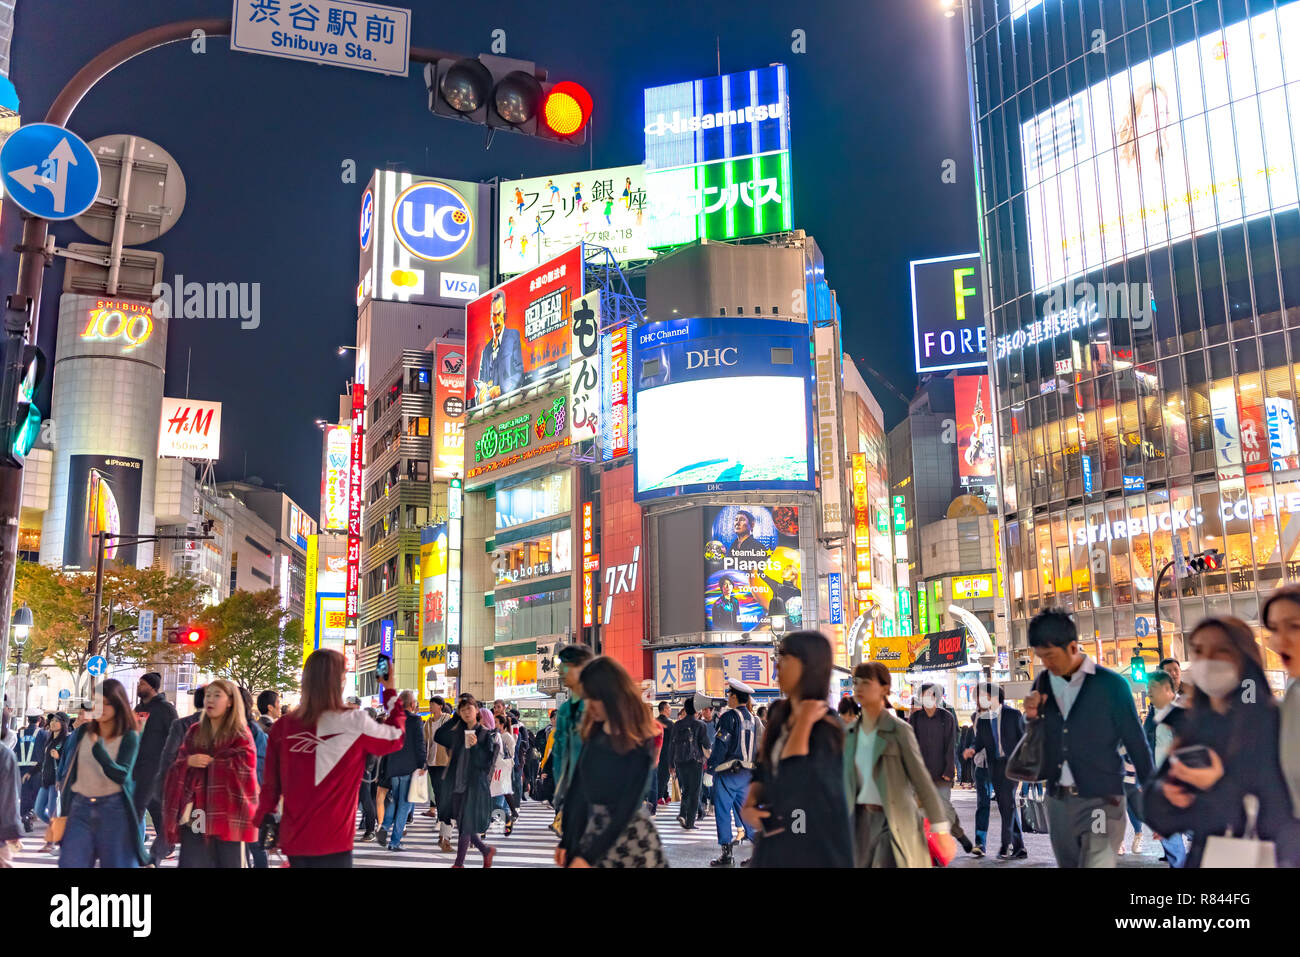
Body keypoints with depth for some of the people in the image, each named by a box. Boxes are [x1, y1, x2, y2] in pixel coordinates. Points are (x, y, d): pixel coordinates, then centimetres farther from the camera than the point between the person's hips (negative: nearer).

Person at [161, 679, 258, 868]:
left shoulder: (240, 734, 0)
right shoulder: (194, 732, 14)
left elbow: (244, 769, -11)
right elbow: (175, 766, 14)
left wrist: (212, 762, -6)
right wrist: (189, 761, -7)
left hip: (228, 814, -4)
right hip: (196, 814, 4)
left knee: (228, 862, 3)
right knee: (191, 863, 1)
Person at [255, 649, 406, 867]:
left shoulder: (282, 726, -1)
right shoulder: (355, 724, -11)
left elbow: (270, 785, 6)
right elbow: (396, 738, 7)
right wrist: (391, 692, 15)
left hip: (294, 840, 5)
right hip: (332, 843, -4)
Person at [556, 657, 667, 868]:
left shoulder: (638, 745, -16)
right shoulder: (594, 732, 2)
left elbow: (626, 809, -17)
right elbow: (578, 787, 6)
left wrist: (587, 857, -17)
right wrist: (566, 841, 5)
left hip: (628, 839, -5)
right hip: (593, 830, 6)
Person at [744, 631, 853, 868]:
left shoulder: (825, 726, -18)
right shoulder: (778, 713, 3)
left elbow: (791, 782, -28)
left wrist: (804, 722, -24)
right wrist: (749, 806, -6)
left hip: (815, 846, -6)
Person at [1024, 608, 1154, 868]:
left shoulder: (1111, 685, -8)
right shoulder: (1043, 684, 5)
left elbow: (1137, 744, -2)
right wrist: (1032, 716, -6)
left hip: (1101, 800, -5)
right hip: (1058, 801, 5)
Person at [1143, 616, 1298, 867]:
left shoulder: (1273, 721, -13)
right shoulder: (1193, 723, 3)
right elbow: (1154, 809, 5)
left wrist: (1221, 786, -26)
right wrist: (1165, 792, -15)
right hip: (1198, 857, 5)